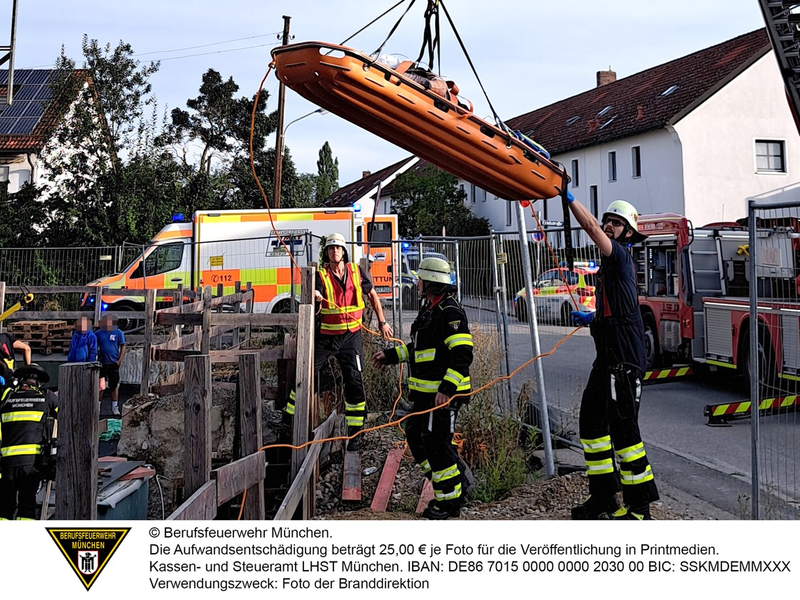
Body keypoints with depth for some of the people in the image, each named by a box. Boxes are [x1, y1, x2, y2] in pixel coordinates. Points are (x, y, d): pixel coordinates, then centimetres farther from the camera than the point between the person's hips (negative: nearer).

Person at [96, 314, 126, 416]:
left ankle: (115, 408, 12)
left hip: (113, 363, -1)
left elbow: (123, 347, 1)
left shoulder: (118, 333, -1)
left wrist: (119, 360, -6)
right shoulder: (98, 334, 4)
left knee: (114, 386, 5)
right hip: (102, 364, 1)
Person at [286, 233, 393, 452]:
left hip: (350, 336, 1)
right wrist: (314, 299, -42)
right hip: (325, 335, -1)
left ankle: (354, 434, 8)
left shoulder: (357, 272, -1)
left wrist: (382, 322, 12)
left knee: (354, 383, -2)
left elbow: (372, 295, 13)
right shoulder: (321, 276, -8)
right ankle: (290, 420, 22)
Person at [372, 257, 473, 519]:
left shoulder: (451, 313, -17)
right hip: (426, 391, 11)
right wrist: (391, 355, 26)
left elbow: (462, 355, -23)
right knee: (415, 435, 16)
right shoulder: (429, 309, 16)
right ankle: (456, 481, 25)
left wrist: (447, 388, -28)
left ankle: (450, 501, 8)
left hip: (444, 393, -11)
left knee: (436, 443, -5)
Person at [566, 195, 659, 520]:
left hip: (624, 362, -10)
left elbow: (591, 229, -26)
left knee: (623, 428, -6)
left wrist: (569, 198, -25)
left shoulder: (621, 256, -8)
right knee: (592, 422, 14)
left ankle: (639, 507, 4)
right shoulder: (610, 263, 20)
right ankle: (603, 497, 24)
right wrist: (590, 318, 16)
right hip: (607, 359, 10)